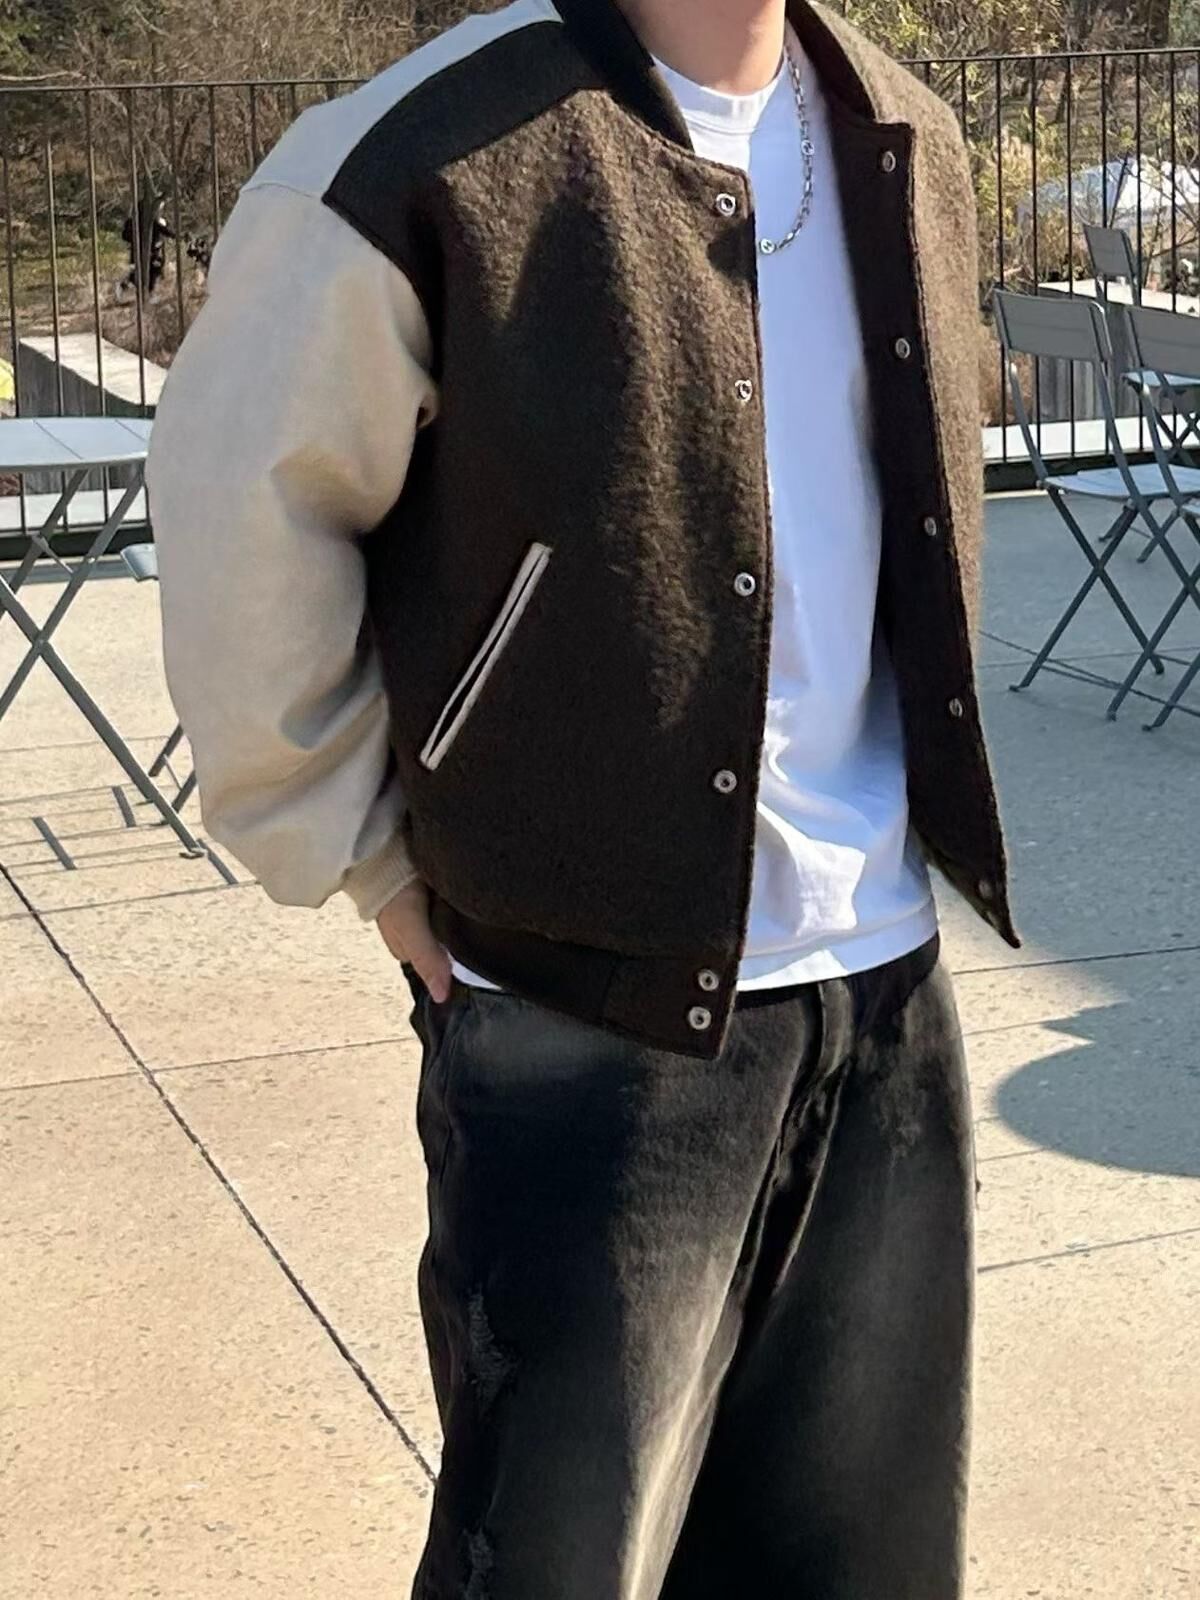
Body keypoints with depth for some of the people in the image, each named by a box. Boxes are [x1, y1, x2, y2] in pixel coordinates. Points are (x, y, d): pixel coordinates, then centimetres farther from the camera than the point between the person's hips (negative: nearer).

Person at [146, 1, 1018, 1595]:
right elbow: (240, 521, -8)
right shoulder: (425, 168, -16)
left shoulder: (905, 149, 5)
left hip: (886, 997, 6)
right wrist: (377, 867, -4)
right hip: (596, 1014, -6)